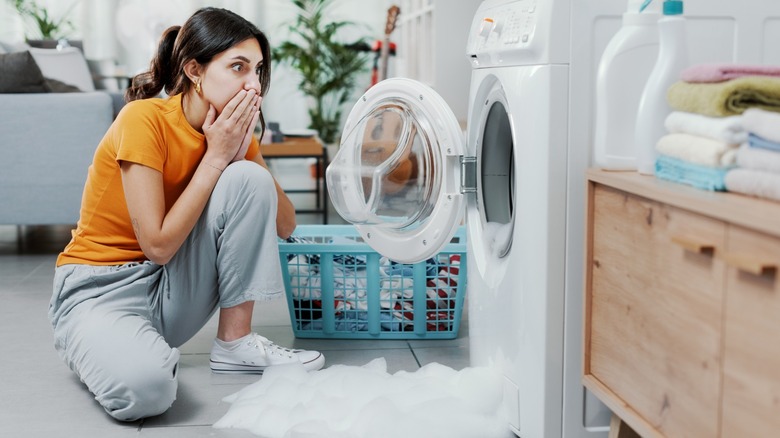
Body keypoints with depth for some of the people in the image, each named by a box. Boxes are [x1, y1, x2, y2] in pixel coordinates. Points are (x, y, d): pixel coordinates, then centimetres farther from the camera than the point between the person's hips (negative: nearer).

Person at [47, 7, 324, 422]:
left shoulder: (233, 130, -2)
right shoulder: (143, 119, -21)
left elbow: (285, 224, -6)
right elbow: (158, 246, -24)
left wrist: (241, 151, -18)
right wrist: (215, 156, -22)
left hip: (172, 286, 5)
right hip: (99, 288, -5)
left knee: (249, 179, -17)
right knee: (142, 387, -37)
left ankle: (235, 342, -8)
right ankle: (103, 344, 1)